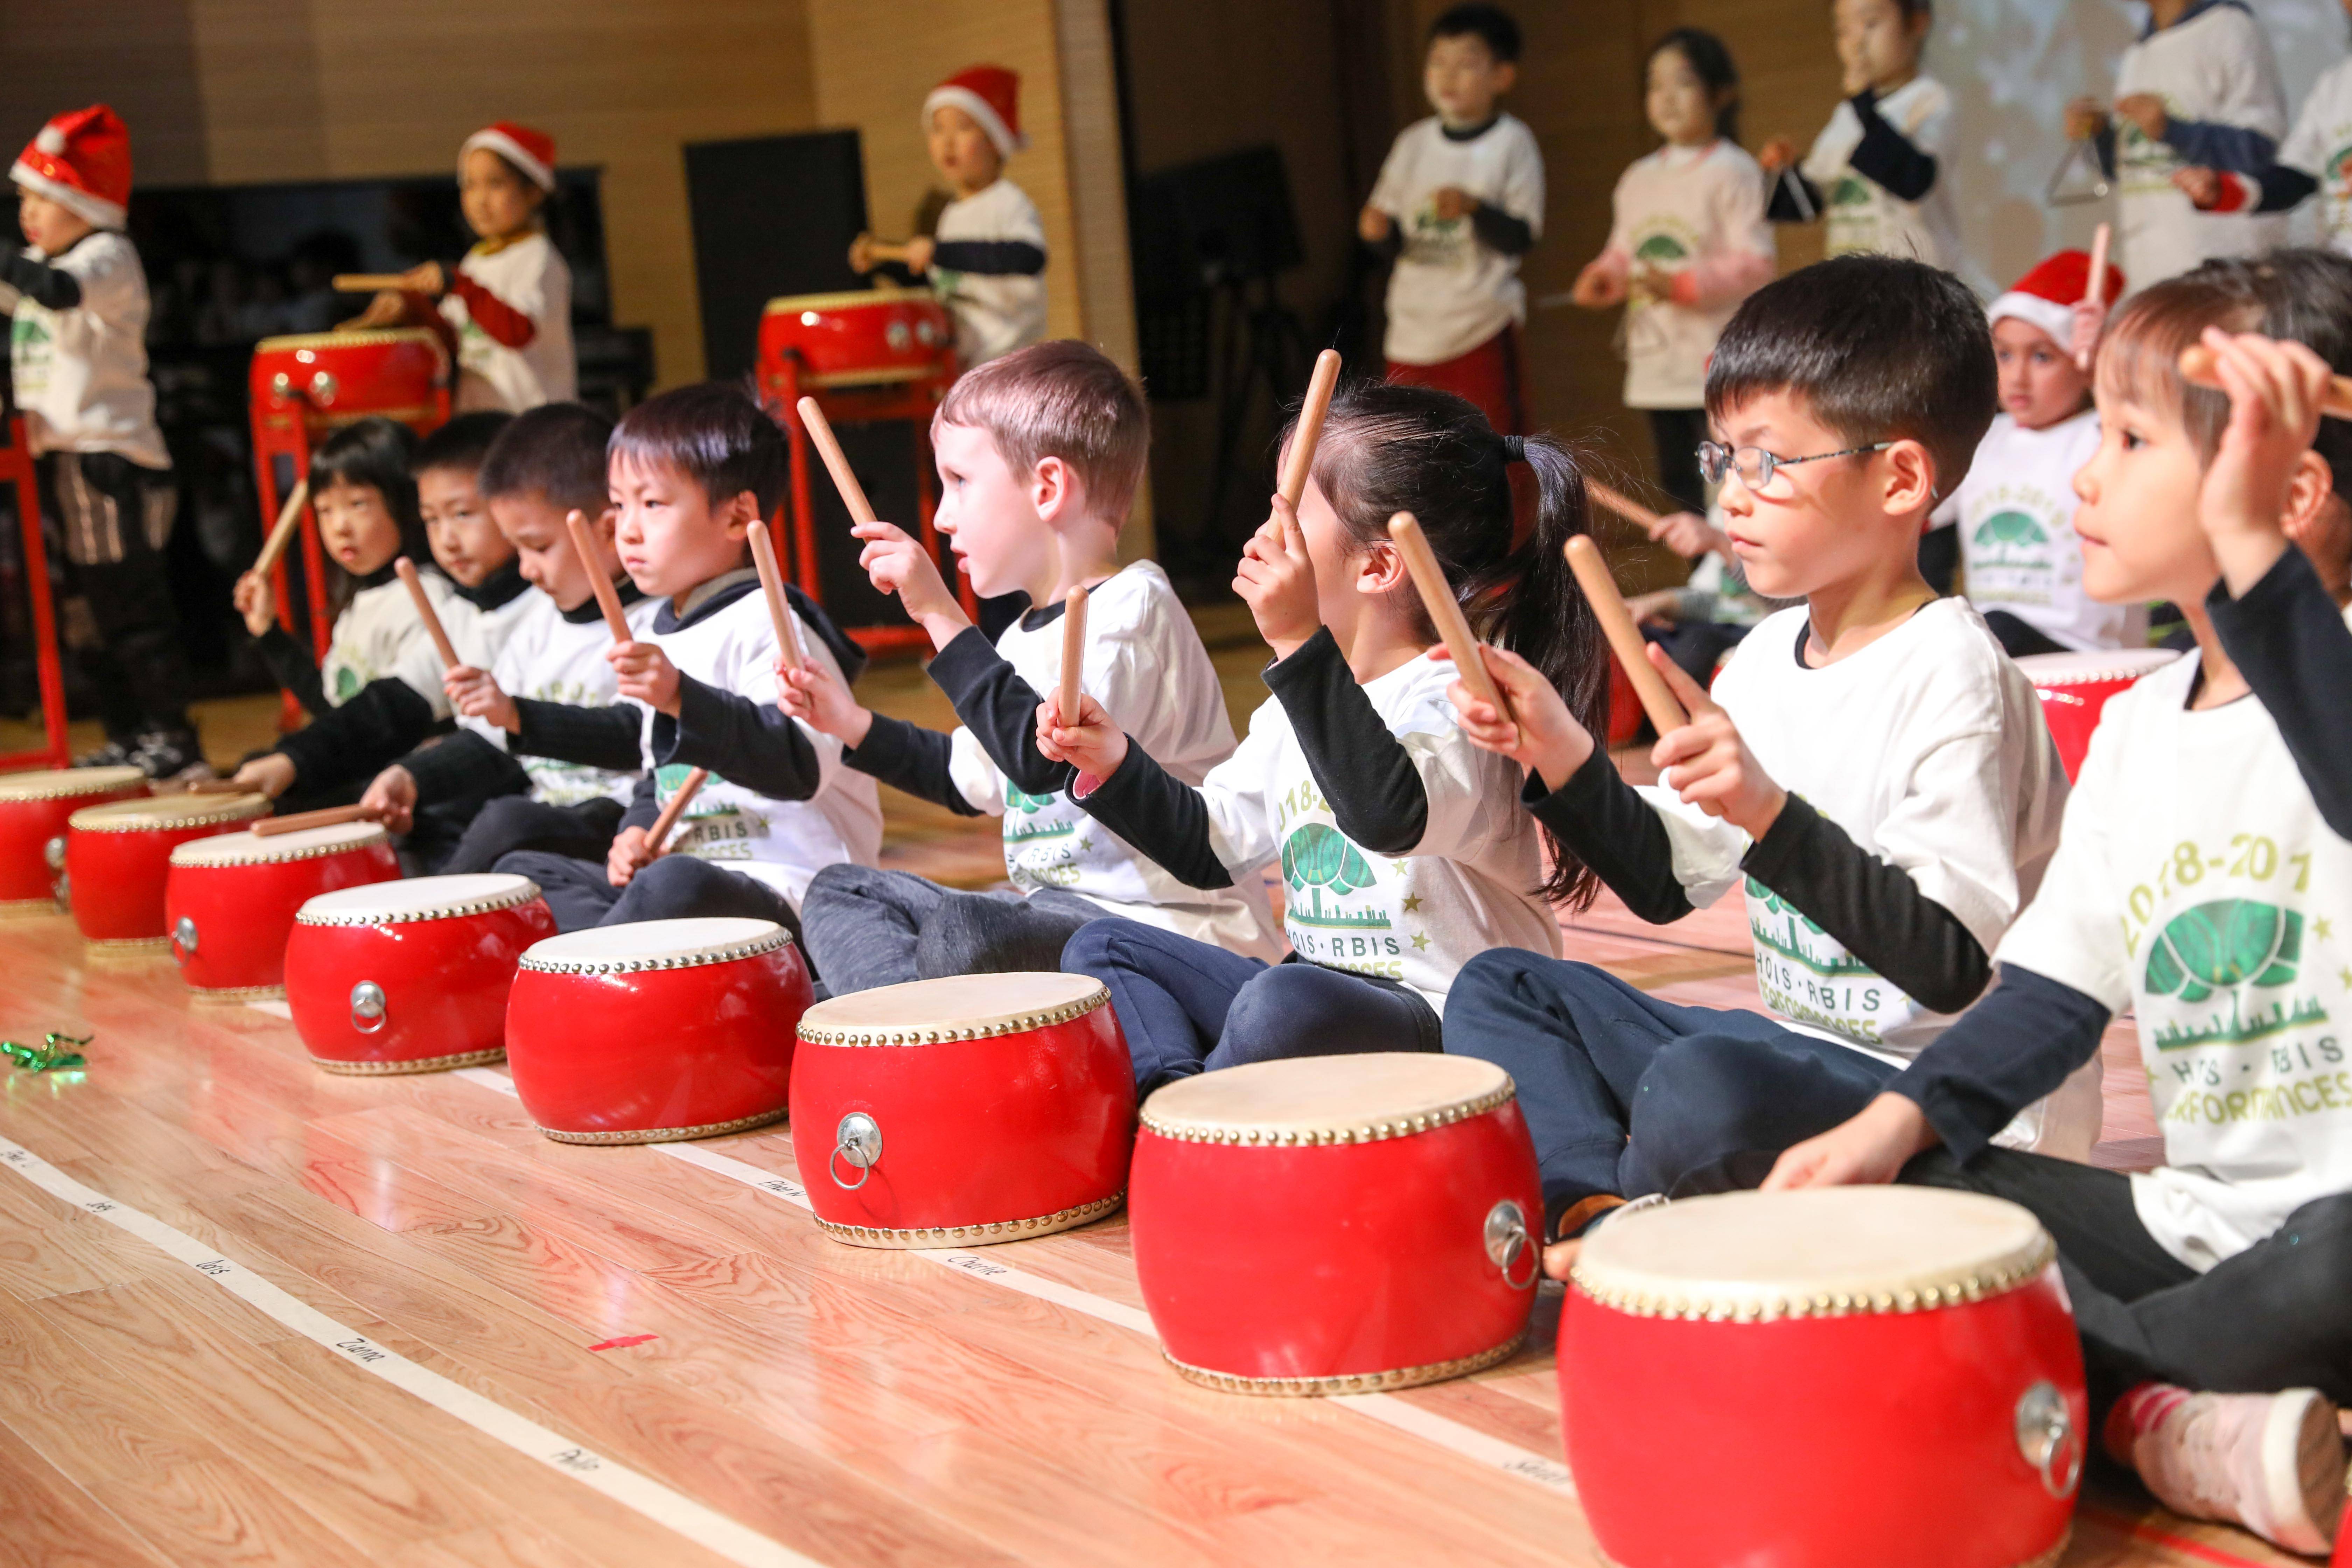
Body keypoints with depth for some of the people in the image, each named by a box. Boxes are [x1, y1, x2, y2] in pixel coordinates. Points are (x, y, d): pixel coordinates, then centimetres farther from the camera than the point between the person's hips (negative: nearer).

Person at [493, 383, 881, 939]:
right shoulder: (665, 633, 17)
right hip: (687, 867, 10)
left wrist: (682, 698, -35)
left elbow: (802, 767, -27)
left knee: (674, 887, -39)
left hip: (787, 892, -10)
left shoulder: (766, 625, -12)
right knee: (520, 870, 6)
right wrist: (641, 827, 7)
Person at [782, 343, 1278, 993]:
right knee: (839, 892, 10)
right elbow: (974, 779, 30)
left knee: (959, 936, -35)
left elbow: (1044, 756, -29)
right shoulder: (1031, 634, 16)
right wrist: (857, 726, 19)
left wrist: (940, 615, -26)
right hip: (1053, 912, 10)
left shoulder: (1131, 610, -14)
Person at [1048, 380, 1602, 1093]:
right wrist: (1114, 762, 4)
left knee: (1280, 1003, -38)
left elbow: (1389, 816, -38)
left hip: (1447, 1029, -10)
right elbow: (1212, 847, 20)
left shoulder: (1456, 700, -17)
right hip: (1319, 991, 10)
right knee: (1102, 948, 9)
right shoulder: (1301, 703, 13)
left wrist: (1301, 643, -41)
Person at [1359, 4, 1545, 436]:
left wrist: (1474, 207, -26)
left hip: (1482, 331, -5)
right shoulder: (1413, 144, 9)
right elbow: (1393, 242, 11)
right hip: (1413, 327, 5)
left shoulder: (1512, 142, -3)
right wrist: (1378, 230, -12)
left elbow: (1522, 237, -10)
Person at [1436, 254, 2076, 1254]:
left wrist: (1771, 814, -35)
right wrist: (1560, 756, -2)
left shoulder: (1949, 675, -19)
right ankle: (1599, 1212, -15)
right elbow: (1666, 881, 14)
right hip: (1800, 1056, 9)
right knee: (1499, 989, 8)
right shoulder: (1770, 656, 7)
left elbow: (1954, 965, -27)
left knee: (1701, 1085, -37)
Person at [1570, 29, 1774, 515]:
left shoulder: (1733, 172, -9)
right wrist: (1602, 277, -5)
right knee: (1678, 483, 15)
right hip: (1655, 365, 7)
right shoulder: (1638, 178, 12)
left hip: (1716, 364, -7)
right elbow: (1623, 251, 17)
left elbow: (1755, 262, -14)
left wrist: (1683, 284, -23)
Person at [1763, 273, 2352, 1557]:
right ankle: (2162, 1418, -19)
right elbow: (2059, 991, 11)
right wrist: (1895, 1121, -3)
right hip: (2195, 1214, 8)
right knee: (1879, 1195, -2)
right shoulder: (2136, 726, 10)